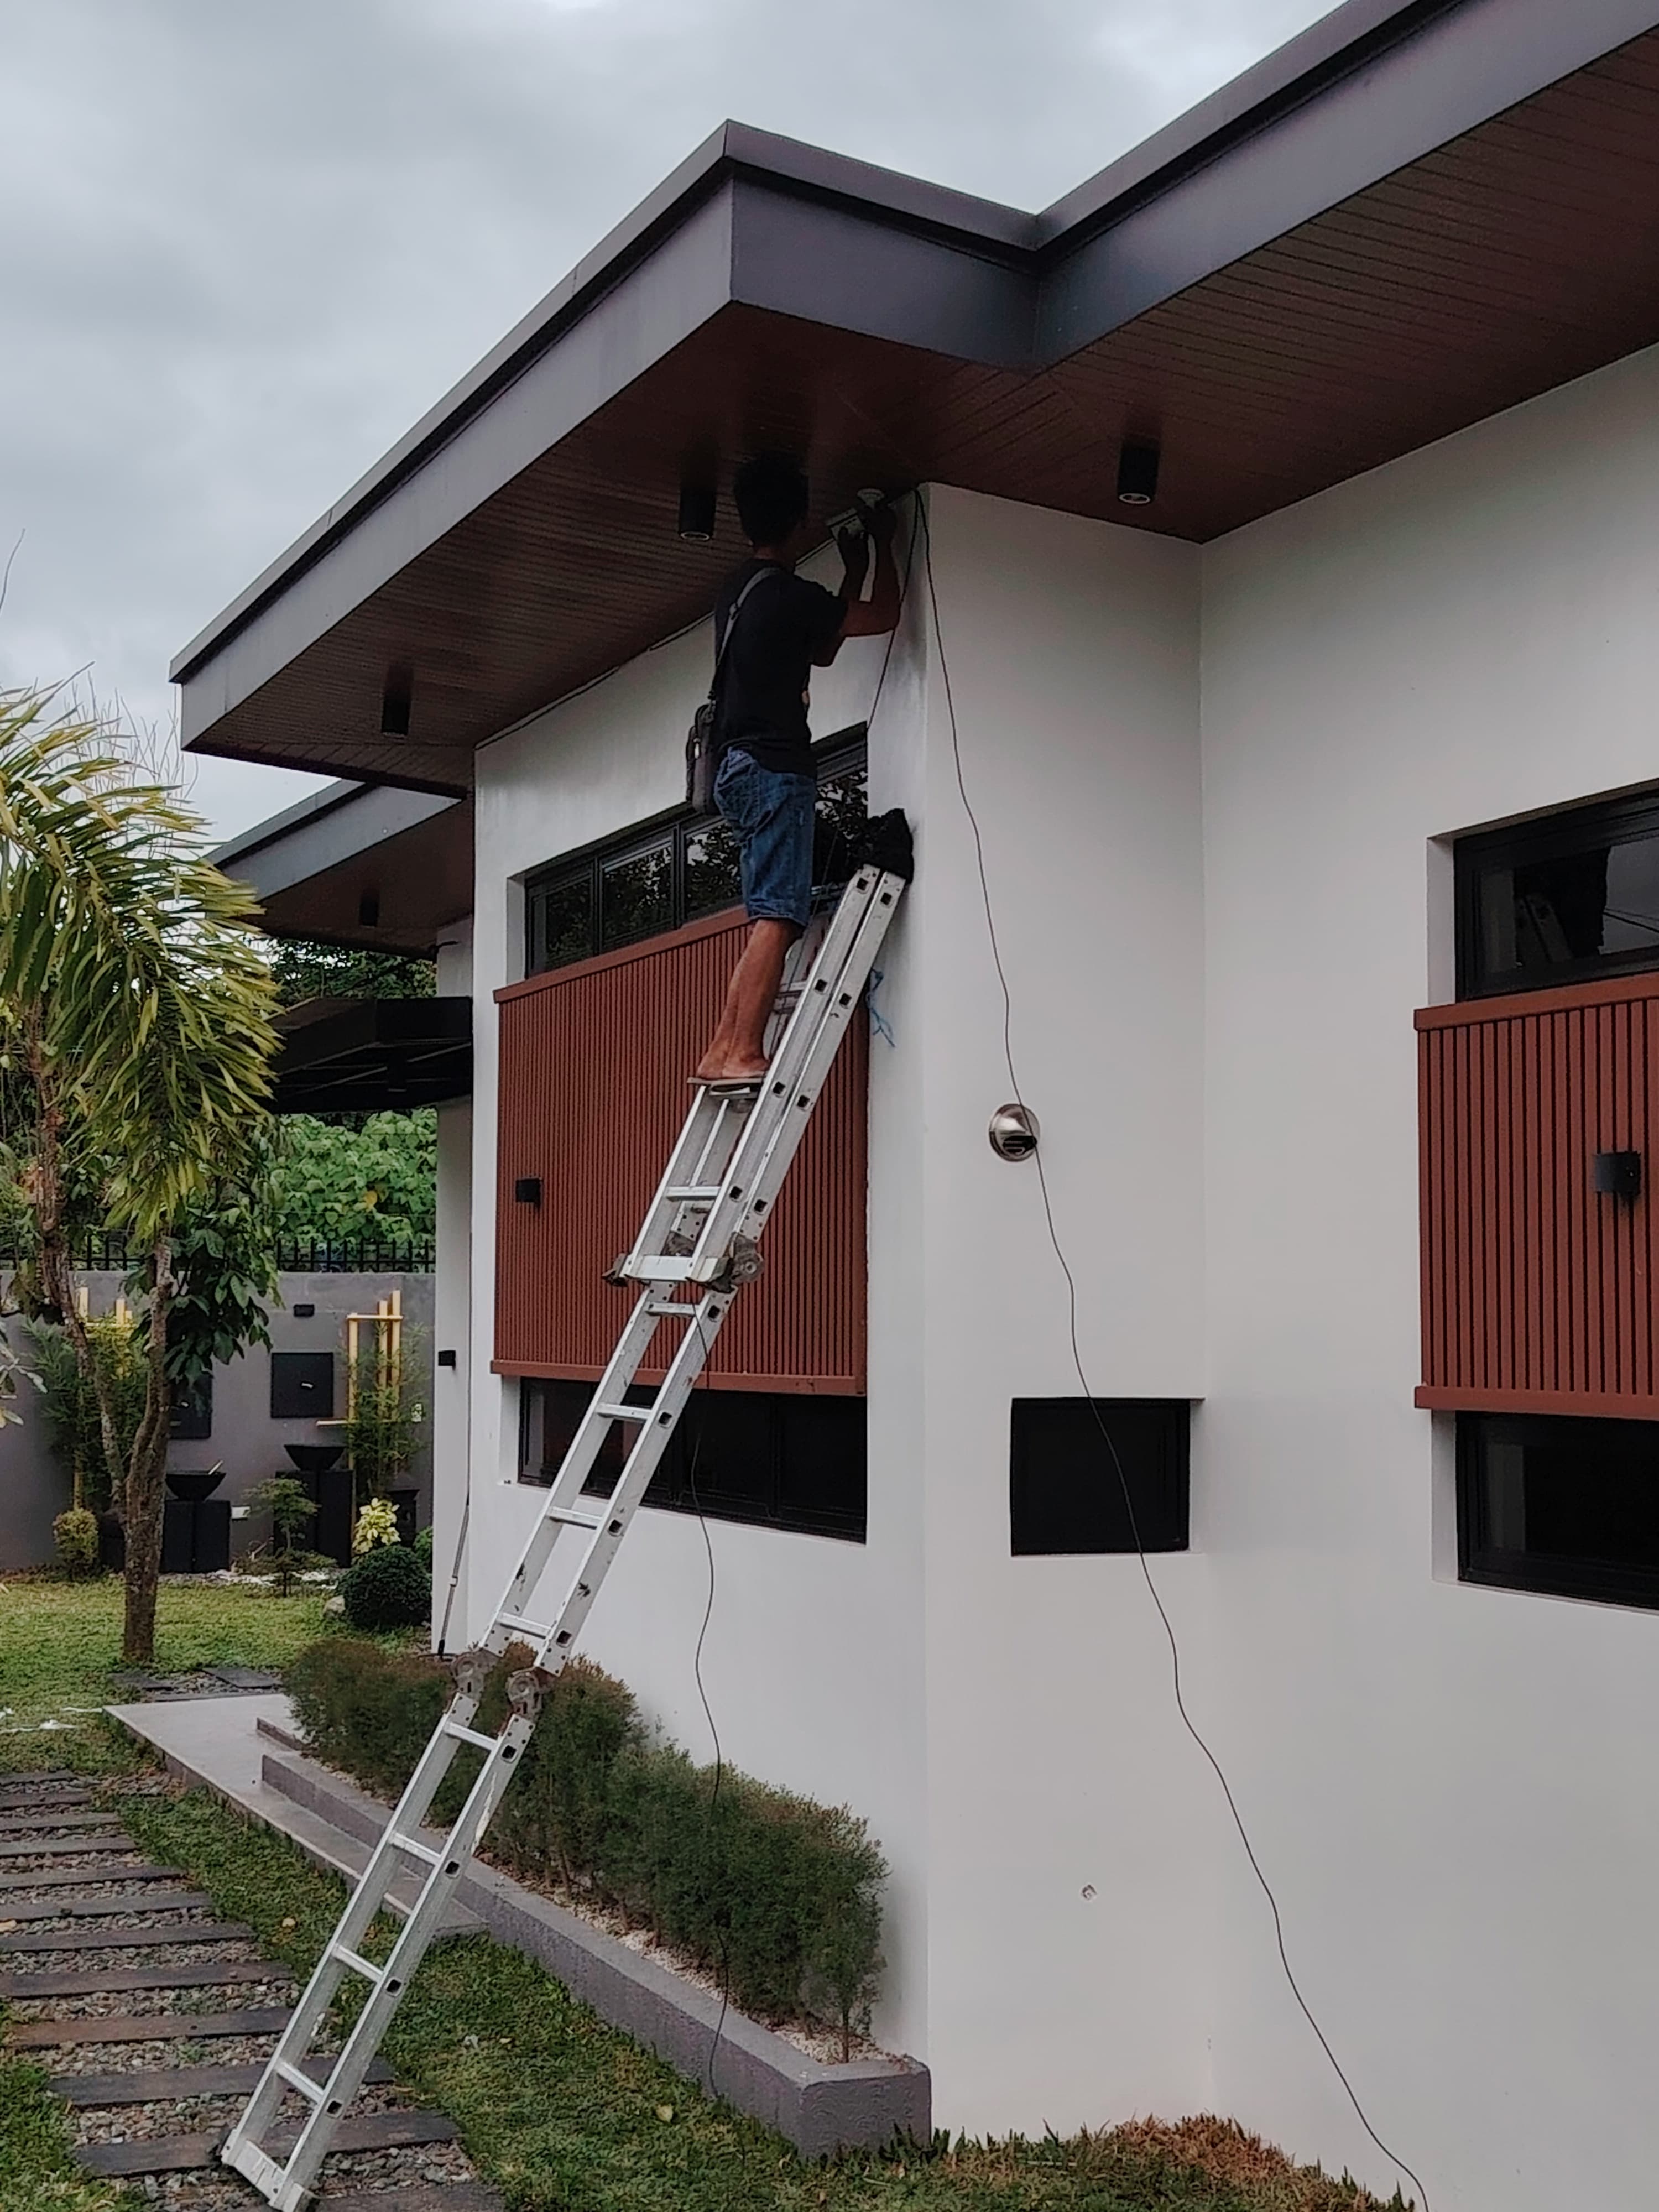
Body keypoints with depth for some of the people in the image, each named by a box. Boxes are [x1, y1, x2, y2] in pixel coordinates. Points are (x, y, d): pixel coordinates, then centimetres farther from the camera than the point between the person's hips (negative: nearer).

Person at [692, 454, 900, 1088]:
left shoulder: (736, 595, 19)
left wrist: (852, 571, 30)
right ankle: (742, 1052, -24)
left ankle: (722, 1051, 1)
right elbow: (883, 617, 1)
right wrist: (882, 546, 15)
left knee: (770, 920, 8)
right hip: (774, 769, -9)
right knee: (776, 919, -15)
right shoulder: (787, 594, -9)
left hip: (737, 769, 9)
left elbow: (822, 652, 29)